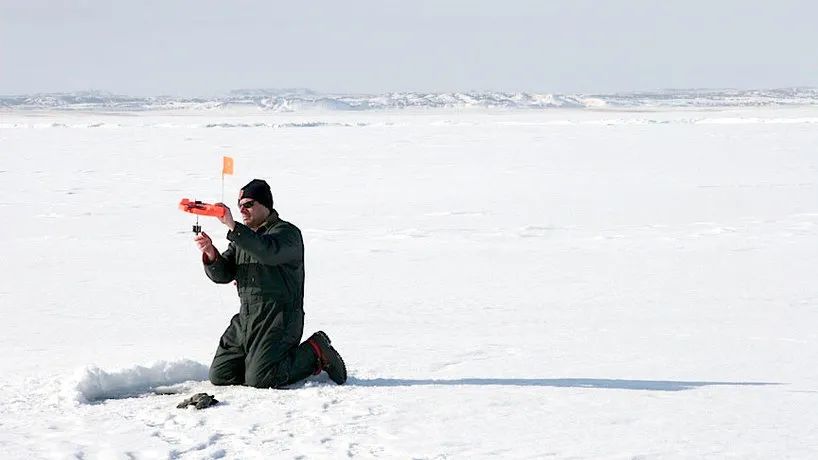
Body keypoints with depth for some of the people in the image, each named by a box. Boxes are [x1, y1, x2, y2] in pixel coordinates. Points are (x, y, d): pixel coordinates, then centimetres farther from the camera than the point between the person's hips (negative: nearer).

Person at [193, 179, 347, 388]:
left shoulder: (287, 232, -7)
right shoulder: (243, 237, 18)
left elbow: (267, 252, -30)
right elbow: (222, 274, 9)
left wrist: (232, 226, -36)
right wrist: (210, 254, -13)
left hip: (279, 319, -8)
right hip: (246, 319, 8)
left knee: (258, 380, -18)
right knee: (219, 376, 1)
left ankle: (315, 353, 2)